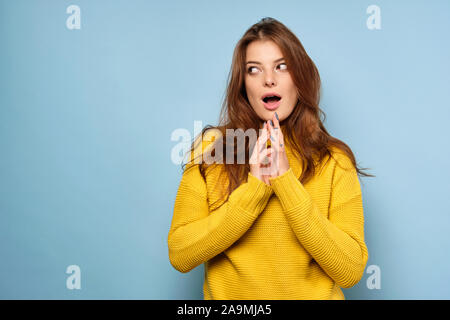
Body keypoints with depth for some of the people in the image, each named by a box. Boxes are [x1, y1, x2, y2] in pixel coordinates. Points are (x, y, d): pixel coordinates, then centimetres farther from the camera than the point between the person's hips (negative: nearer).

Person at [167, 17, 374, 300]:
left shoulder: (333, 160, -7)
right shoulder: (211, 147, -6)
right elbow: (179, 255, -11)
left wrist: (285, 181, -21)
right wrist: (254, 188, -21)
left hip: (313, 293, 0)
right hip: (228, 295, 0)